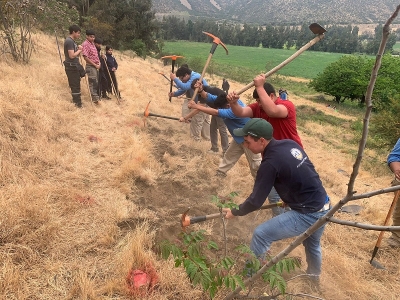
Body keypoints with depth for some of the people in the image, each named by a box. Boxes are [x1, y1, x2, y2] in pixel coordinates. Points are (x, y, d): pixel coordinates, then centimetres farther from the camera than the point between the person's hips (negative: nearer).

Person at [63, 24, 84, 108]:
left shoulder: (72, 41, 15)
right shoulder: (69, 41, -16)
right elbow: (72, 55, -23)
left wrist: (78, 48, 2)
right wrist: (79, 50, -10)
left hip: (74, 66, 10)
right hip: (72, 67, -10)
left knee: (75, 84, 16)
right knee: (75, 85, -6)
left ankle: (76, 100, 26)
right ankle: (78, 103, -1)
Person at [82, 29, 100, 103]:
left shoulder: (92, 43, 15)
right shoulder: (85, 44, -12)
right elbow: (85, 57, -18)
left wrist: (99, 62, 6)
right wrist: (95, 65, -16)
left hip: (96, 66, 9)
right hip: (90, 66, -9)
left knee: (96, 82, 13)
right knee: (93, 82, -8)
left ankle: (95, 97, 21)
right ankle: (95, 98, -6)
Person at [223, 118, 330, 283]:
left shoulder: (270, 163, -23)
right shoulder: (290, 144, -1)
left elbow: (256, 201, -16)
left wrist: (235, 212, 0)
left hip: (307, 215, -9)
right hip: (324, 208, 9)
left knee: (260, 234, 0)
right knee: (313, 243, 34)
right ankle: (314, 275, 61)